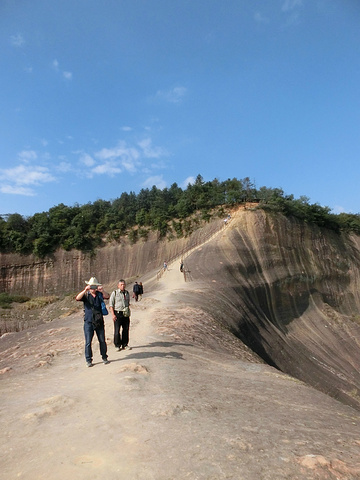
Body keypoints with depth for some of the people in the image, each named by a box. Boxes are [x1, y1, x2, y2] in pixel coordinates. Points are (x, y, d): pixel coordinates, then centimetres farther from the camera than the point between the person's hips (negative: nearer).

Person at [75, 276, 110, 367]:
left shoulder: (99, 294, 4)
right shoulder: (86, 295, 0)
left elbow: (107, 296, -15)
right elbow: (77, 298, -20)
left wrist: (102, 290, -34)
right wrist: (85, 290, -35)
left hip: (99, 322, 2)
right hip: (89, 322, -2)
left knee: (102, 341, 9)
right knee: (88, 342, 1)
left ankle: (104, 357, 23)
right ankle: (88, 360, 16)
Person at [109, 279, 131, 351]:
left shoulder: (127, 293, 11)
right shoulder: (114, 293, -3)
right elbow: (111, 304, -3)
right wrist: (113, 314, -11)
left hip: (126, 314, 4)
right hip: (117, 314, -4)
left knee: (126, 329, 8)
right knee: (117, 330, -3)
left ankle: (124, 344, 21)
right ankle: (117, 345, 11)